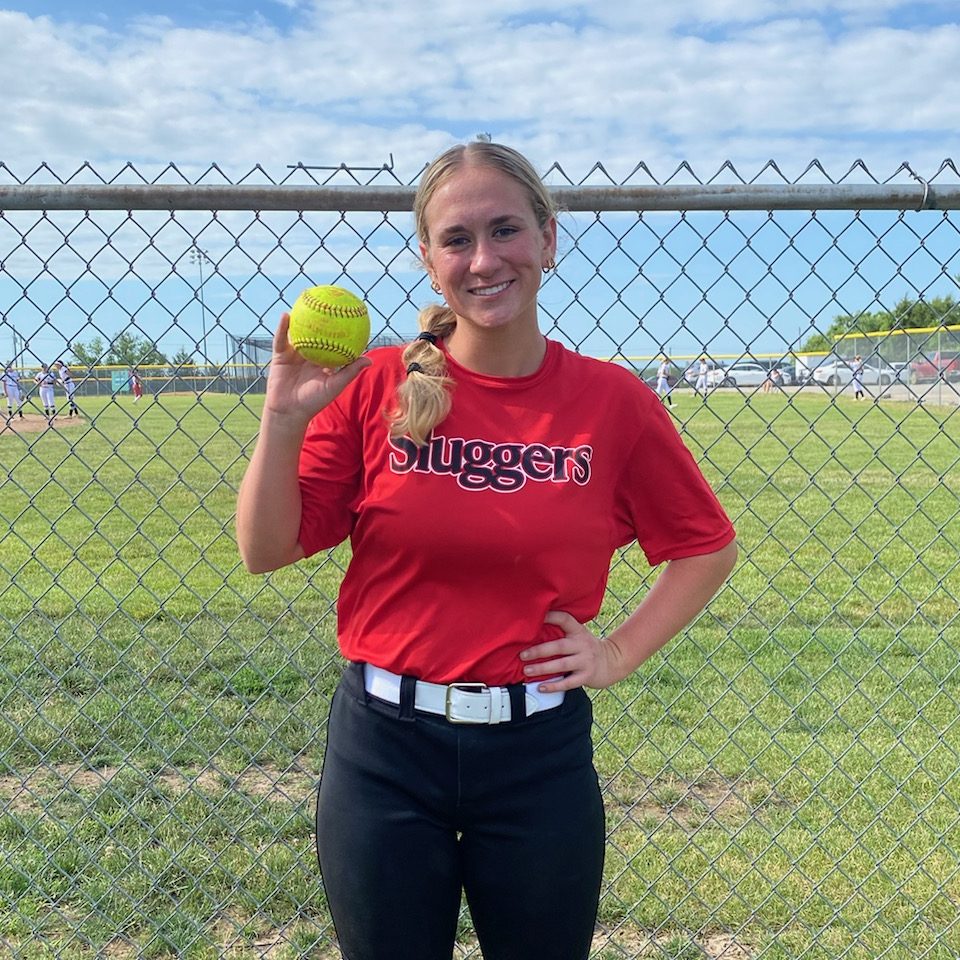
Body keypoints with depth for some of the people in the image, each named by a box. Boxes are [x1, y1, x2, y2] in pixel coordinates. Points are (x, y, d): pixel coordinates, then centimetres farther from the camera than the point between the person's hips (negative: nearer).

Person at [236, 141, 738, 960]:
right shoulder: (377, 384, -6)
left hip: (540, 754, 0)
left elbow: (707, 548, 6)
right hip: (384, 747, 0)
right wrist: (285, 417, -17)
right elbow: (267, 551, -5)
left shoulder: (611, 399, -6)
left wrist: (619, 654, -2)